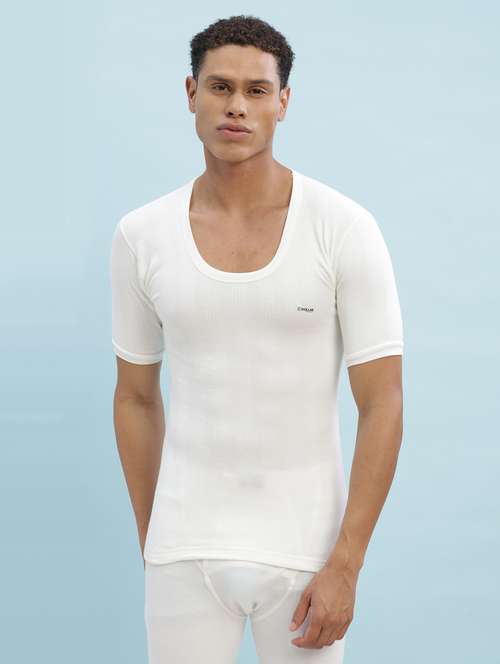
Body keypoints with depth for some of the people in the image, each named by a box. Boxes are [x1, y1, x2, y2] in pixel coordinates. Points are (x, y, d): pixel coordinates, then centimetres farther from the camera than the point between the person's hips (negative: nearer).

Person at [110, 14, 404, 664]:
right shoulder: (141, 237, -3)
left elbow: (383, 405, -11)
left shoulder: (346, 228, -11)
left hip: (304, 547, -1)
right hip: (190, 546, 2)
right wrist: (151, 550, 13)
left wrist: (345, 567, -16)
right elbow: (136, 397, 9)